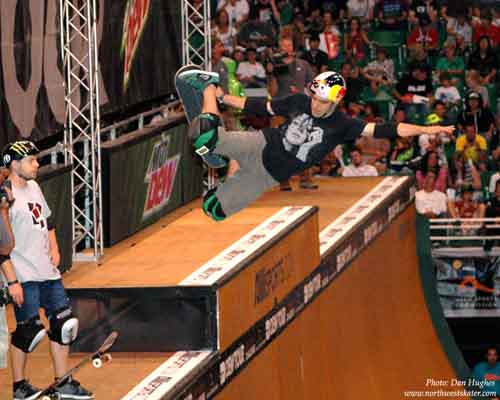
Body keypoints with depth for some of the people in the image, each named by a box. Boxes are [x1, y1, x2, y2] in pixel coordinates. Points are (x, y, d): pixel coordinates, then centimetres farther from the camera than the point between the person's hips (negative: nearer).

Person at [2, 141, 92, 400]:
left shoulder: (33, 187, 13)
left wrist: (54, 250, 13)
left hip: (47, 271, 8)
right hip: (24, 276, -8)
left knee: (63, 324, 9)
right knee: (28, 330, -4)